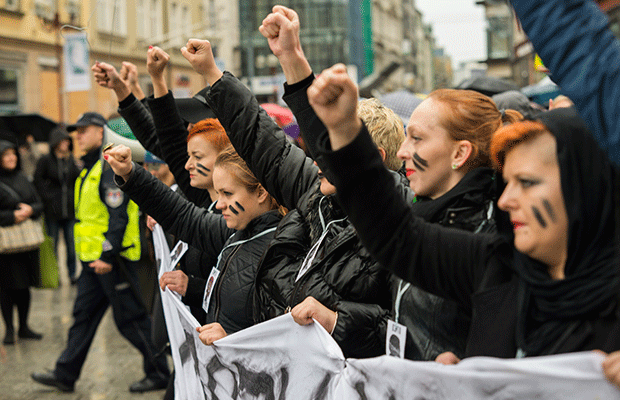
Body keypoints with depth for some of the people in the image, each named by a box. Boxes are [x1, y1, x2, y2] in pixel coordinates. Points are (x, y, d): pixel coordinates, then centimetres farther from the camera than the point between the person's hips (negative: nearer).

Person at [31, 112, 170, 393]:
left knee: (131, 318, -2)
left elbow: (118, 217, -23)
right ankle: (65, 374, 21)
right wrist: (91, 254, 20)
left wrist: (108, 256, -25)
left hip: (110, 261, -10)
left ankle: (159, 373, 9)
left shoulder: (111, 167, -16)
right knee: (83, 315, 14)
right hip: (93, 258, 10)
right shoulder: (90, 168, 16)